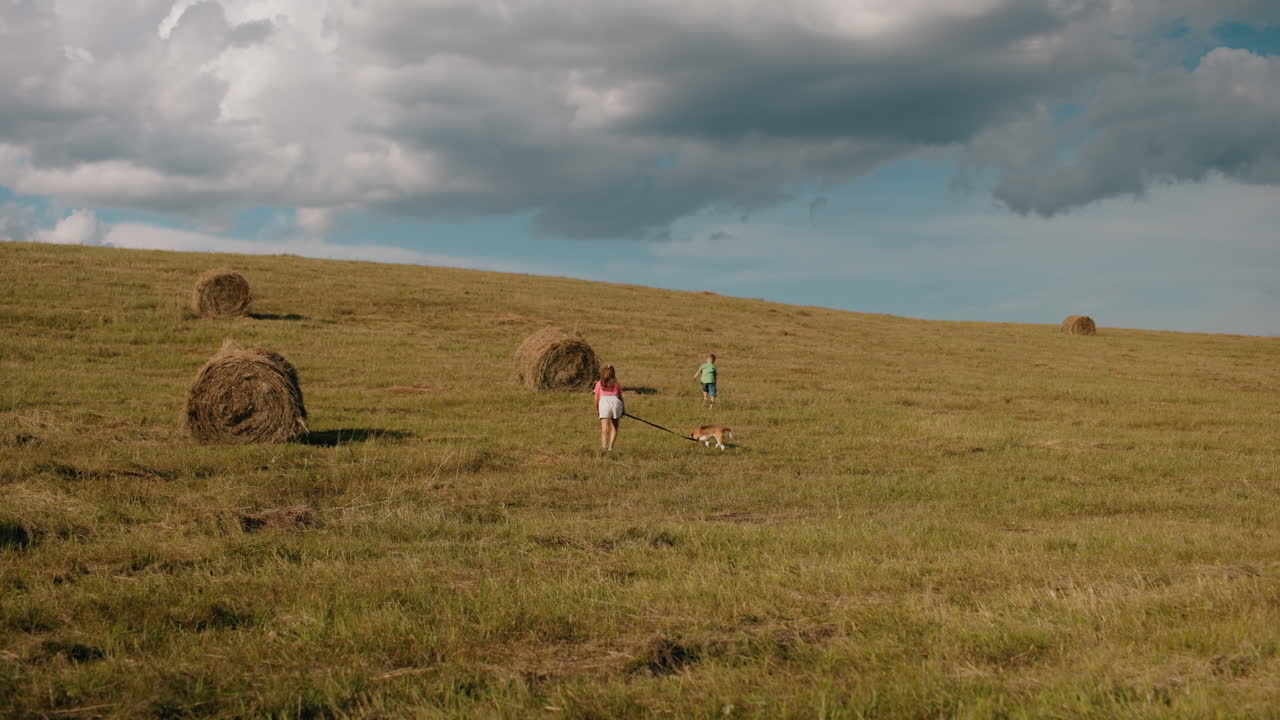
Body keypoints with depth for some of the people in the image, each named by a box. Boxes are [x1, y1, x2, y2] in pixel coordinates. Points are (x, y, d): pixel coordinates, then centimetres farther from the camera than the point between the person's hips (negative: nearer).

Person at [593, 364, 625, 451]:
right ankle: (611, 445, 9)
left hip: (604, 403, -2)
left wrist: (596, 409, 25)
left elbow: (596, 398, 12)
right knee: (614, 426, 17)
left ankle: (604, 446, -24)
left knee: (604, 427, -9)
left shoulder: (599, 384, 14)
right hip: (615, 401, 2)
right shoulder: (616, 384, 17)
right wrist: (623, 409, 27)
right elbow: (620, 397, 17)